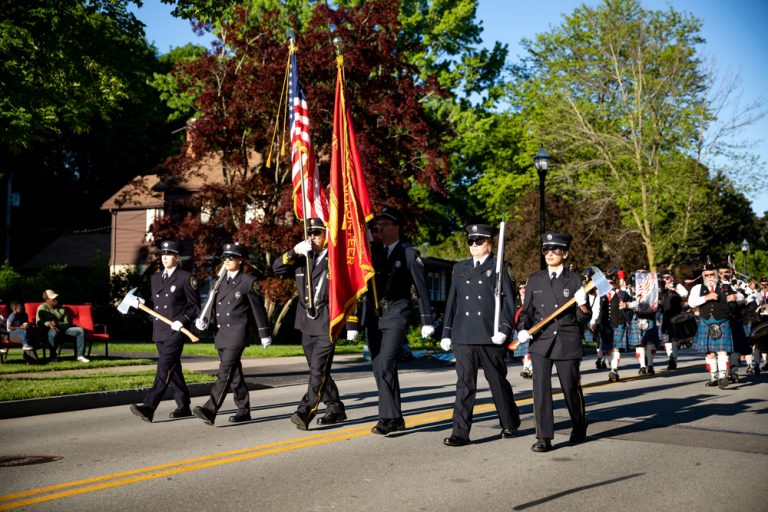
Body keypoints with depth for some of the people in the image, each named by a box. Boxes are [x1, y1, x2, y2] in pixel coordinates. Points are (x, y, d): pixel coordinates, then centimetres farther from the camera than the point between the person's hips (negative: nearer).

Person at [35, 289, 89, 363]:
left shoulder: (61, 308, 16)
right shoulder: (42, 308, 3)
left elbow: (67, 323, 7)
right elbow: (38, 322, -10)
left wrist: (57, 324, -13)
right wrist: (49, 324, -28)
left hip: (63, 328, 5)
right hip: (50, 329, -5)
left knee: (80, 330, -16)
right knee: (53, 332, -42)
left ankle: (80, 355, -17)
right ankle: (53, 357, -31)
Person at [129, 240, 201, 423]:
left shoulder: (186, 278, -4)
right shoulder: (155, 278, 16)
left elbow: (195, 306, -4)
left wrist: (182, 321, -17)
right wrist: (141, 304, 4)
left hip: (175, 332, -7)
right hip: (159, 332, 7)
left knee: (164, 369, -13)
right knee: (173, 369, 12)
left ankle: (149, 408, -19)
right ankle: (184, 407, 21)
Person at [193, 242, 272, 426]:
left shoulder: (249, 282, -3)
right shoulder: (221, 281, 16)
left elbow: (258, 309, 0)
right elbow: (212, 304, 19)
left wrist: (264, 334, 1)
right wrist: (201, 318, 0)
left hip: (237, 335, -7)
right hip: (221, 335, 7)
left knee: (225, 372, -15)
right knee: (234, 374, 12)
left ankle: (210, 410, -23)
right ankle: (244, 410, 21)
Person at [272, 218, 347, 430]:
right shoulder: (301, 259, 14)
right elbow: (277, 268, 6)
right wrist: (294, 252, -10)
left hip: (327, 325, -7)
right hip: (307, 325, 7)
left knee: (318, 370, -13)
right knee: (318, 371, 13)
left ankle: (305, 412, -16)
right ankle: (336, 410, 24)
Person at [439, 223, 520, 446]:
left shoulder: (499, 268, 3)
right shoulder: (460, 268, 15)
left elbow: (508, 301, -1)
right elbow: (452, 301, 15)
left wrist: (504, 329, -12)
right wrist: (447, 332, 11)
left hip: (491, 336, -3)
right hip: (464, 336, 3)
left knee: (498, 382, 10)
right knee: (464, 384, -1)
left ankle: (510, 424, 29)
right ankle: (460, 433, -1)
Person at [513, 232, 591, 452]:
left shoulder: (575, 280, 1)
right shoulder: (534, 279, 7)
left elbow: (583, 318, 2)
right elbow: (526, 311, 12)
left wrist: (582, 305, -19)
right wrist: (523, 330, -6)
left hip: (567, 343, -1)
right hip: (541, 343, 1)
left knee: (571, 388, 9)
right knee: (541, 388, -9)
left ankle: (580, 427, 35)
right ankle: (544, 438, -3)